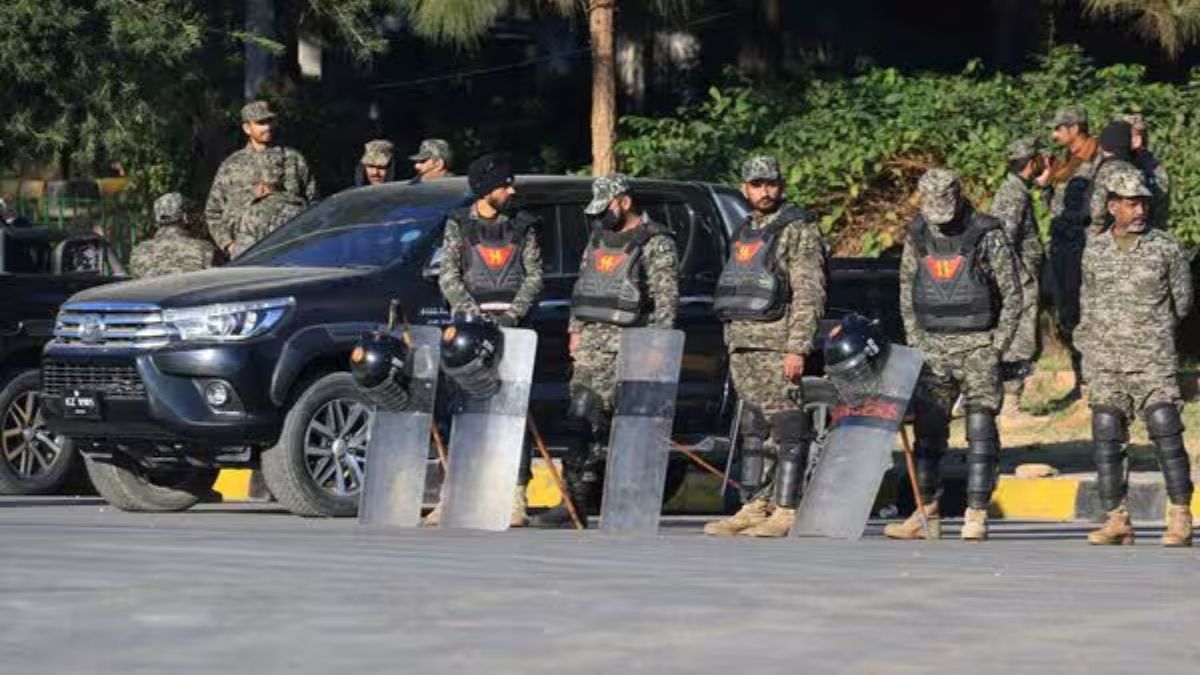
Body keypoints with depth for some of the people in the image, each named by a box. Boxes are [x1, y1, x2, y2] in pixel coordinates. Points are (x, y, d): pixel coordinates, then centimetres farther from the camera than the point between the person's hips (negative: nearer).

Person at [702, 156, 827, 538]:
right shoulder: (745, 232, 20)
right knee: (751, 429, 8)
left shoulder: (798, 231, -5)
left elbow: (809, 294, -12)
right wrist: (731, 343, 18)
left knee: (787, 428, -8)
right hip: (742, 343, 8)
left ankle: (785, 512, -9)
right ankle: (754, 507, 11)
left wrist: (797, 349, -19)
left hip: (779, 345, -8)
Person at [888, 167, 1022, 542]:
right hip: (933, 344, 4)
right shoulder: (918, 237, 7)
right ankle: (927, 514, 8)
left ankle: (977, 515, -6)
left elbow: (1013, 296, -3)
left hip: (978, 344, -4)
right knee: (928, 430, 3)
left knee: (980, 430, -8)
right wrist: (917, 342, 7)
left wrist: (997, 348, -7)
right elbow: (907, 293, 16)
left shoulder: (988, 236, -6)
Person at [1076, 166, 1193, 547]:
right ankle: (1117, 520, 6)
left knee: (1167, 438, -10)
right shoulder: (1094, 252, 8)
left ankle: (1180, 520, -7)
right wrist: (1089, 352, 14)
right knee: (1106, 441, 0)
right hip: (1106, 365, 3)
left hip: (1154, 362, -3)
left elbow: (1182, 304, 10)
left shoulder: (1166, 248, 1)